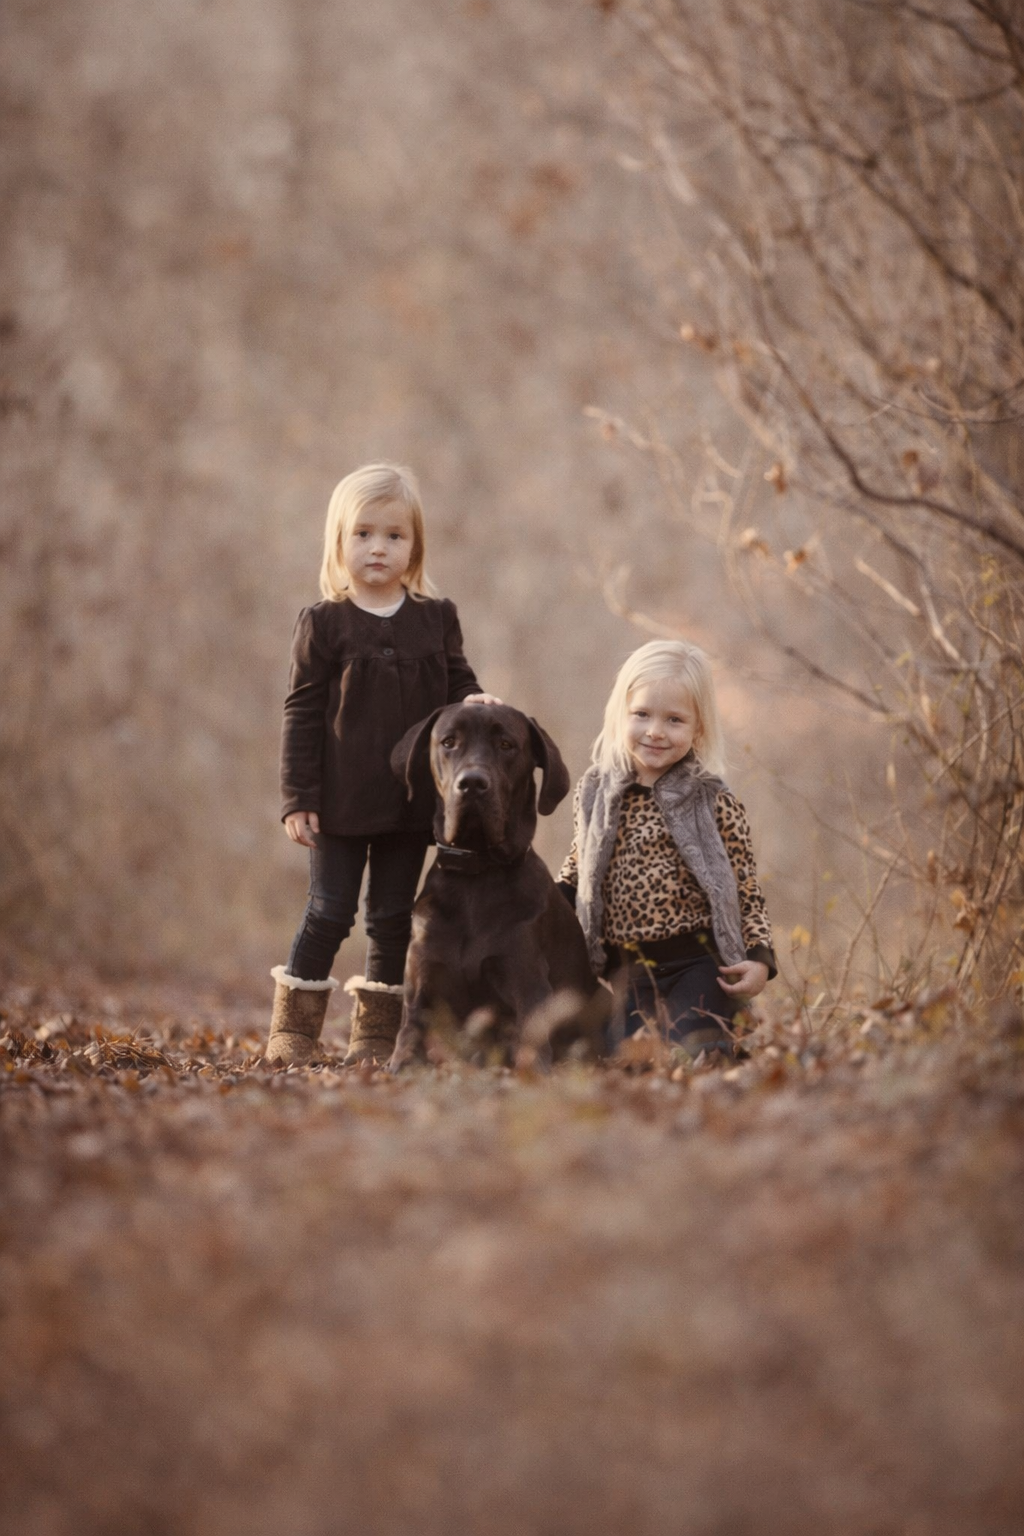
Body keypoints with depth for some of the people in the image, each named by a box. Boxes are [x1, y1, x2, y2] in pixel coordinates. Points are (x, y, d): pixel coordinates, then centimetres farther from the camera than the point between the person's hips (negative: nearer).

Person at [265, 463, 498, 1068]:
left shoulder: (437, 618, 5)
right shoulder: (323, 624, -4)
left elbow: (456, 682, 12)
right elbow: (302, 713, -4)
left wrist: (473, 700, -14)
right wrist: (299, 798, -9)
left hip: (413, 798, 3)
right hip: (342, 801, -3)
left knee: (394, 917, 9)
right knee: (329, 913, 0)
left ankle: (377, 1034, 17)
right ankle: (293, 1029, 13)